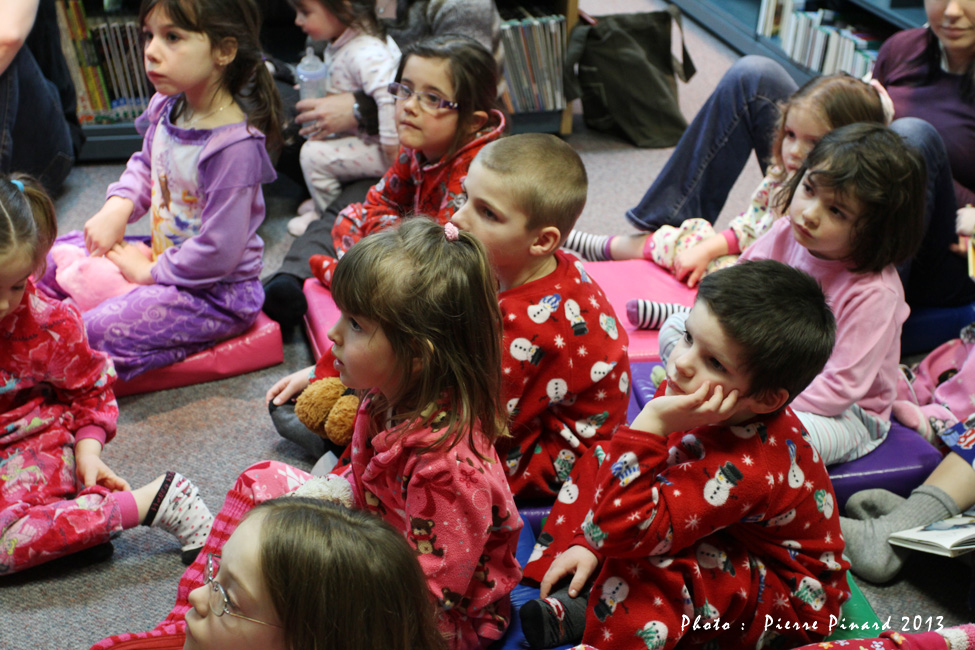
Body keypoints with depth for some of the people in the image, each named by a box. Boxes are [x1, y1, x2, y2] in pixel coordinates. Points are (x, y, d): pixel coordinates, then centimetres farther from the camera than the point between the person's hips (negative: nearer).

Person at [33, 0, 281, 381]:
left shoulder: (235, 146, -30)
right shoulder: (166, 107, -3)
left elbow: (218, 252, -27)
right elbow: (145, 164, 20)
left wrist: (149, 272, -14)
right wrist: (117, 207, 0)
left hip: (215, 291, -9)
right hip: (165, 256, 9)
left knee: (95, 332, -23)